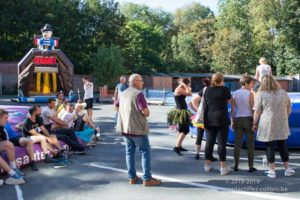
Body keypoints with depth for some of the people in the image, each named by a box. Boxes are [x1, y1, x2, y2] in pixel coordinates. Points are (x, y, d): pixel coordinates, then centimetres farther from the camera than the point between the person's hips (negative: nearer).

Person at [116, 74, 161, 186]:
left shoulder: (123, 94, 10)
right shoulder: (138, 94, -16)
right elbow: (146, 112, -21)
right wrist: (146, 113, 0)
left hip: (125, 128, 8)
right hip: (138, 128, -8)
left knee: (130, 152, 13)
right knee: (145, 153, 0)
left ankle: (132, 177, 17)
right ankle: (147, 179, 2)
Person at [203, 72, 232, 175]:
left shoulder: (207, 90, 6)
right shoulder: (224, 89, -6)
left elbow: (205, 103, 10)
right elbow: (229, 100, 10)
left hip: (209, 119, 4)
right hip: (221, 119, -4)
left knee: (209, 142, 9)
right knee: (221, 143, -1)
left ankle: (207, 165, 16)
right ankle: (223, 168, 1)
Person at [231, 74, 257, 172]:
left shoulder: (235, 94, 4)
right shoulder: (250, 94, -8)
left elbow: (232, 109, 3)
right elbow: (252, 109, -8)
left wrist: (232, 121, 9)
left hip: (237, 119, 4)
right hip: (248, 119, -4)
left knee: (237, 143, 8)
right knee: (250, 144, 6)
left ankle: (236, 166, 13)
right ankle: (251, 166, 10)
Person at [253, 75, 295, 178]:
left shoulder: (261, 94, -6)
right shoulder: (283, 92, 6)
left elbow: (257, 111, -6)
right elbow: (289, 109, 12)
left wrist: (255, 124, 3)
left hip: (268, 125, -3)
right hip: (281, 124, 3)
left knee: (270, 146, 4)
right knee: (282, 145, 14)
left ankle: (272, 170, 9)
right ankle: (287, 169, 21)